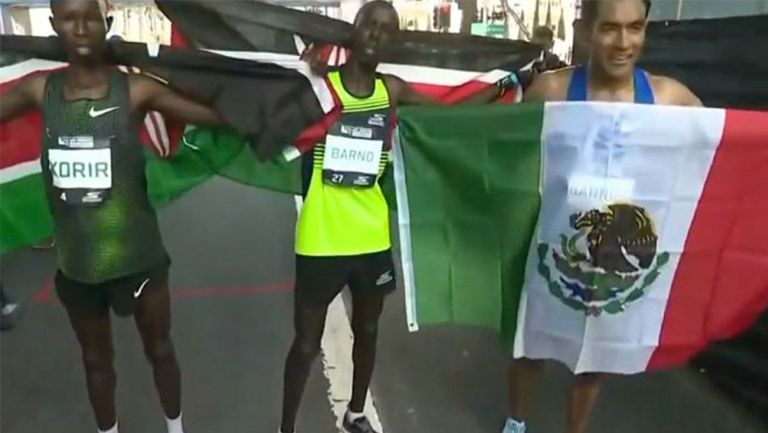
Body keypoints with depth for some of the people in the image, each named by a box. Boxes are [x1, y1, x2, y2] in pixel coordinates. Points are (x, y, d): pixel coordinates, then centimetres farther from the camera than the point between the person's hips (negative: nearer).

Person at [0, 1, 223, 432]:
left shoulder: (135, 89, -13)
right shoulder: (40, 89, -2)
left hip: (138, 256, -3)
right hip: (76, 261, 3)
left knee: (159, 349, 19)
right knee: (97, 359, 23)